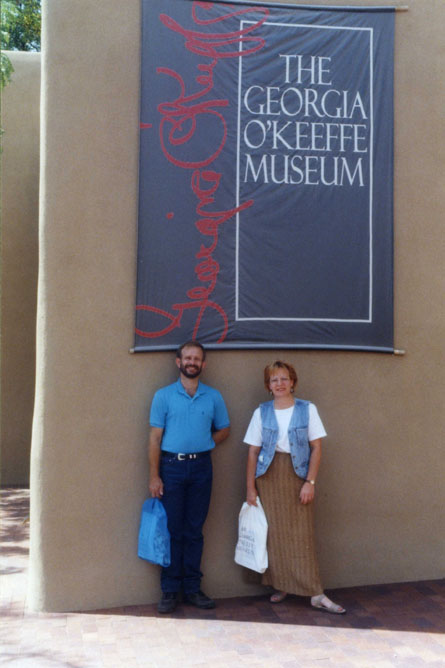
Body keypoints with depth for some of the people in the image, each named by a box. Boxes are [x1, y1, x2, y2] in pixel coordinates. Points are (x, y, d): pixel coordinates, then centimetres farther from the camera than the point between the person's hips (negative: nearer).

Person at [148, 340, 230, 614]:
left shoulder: (213, 397, 7)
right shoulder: (164, 395, 0)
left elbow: (224, 429, 18)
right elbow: (155, 437, -2)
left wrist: (204, 445, 1)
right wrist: (154, 476, -7)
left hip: (201, 467, 2)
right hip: (171, 466, -2)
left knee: (194, 530, 7)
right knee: (172, 529, 1)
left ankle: (192, 588, 16)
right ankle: (170, 590, 10)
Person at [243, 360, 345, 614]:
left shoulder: (307, 409, 0)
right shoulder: (262, 412, 3)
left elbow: (317, 448, -1)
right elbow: (253, 452, 4)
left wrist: (310, 482, -8)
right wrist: (250, 487, 1)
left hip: (297, 475, -1)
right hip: (269, 477, 2)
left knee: (302, 534, -3)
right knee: (275, 534, 5)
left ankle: (316, 594, 1)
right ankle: (280, 585, 20)